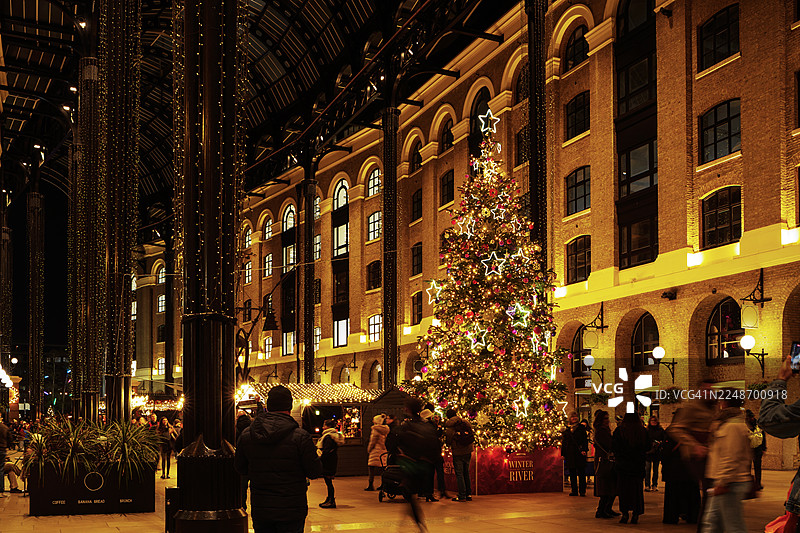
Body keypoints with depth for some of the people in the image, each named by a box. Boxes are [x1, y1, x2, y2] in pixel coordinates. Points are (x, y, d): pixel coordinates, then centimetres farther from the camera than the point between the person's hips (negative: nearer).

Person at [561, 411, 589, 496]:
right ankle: (574, 490, 9)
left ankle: (582, 491, -1)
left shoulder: (581, 428, 7)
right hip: (570, 454, 3)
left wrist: (584, 450, -13)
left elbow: (585, 440, 1)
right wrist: (563, 453, 8)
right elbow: (563, 442, 15)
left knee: (581, 472, -4)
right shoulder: (566, 429, 13)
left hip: (579, 453, -3)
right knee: (572, 473, 4)